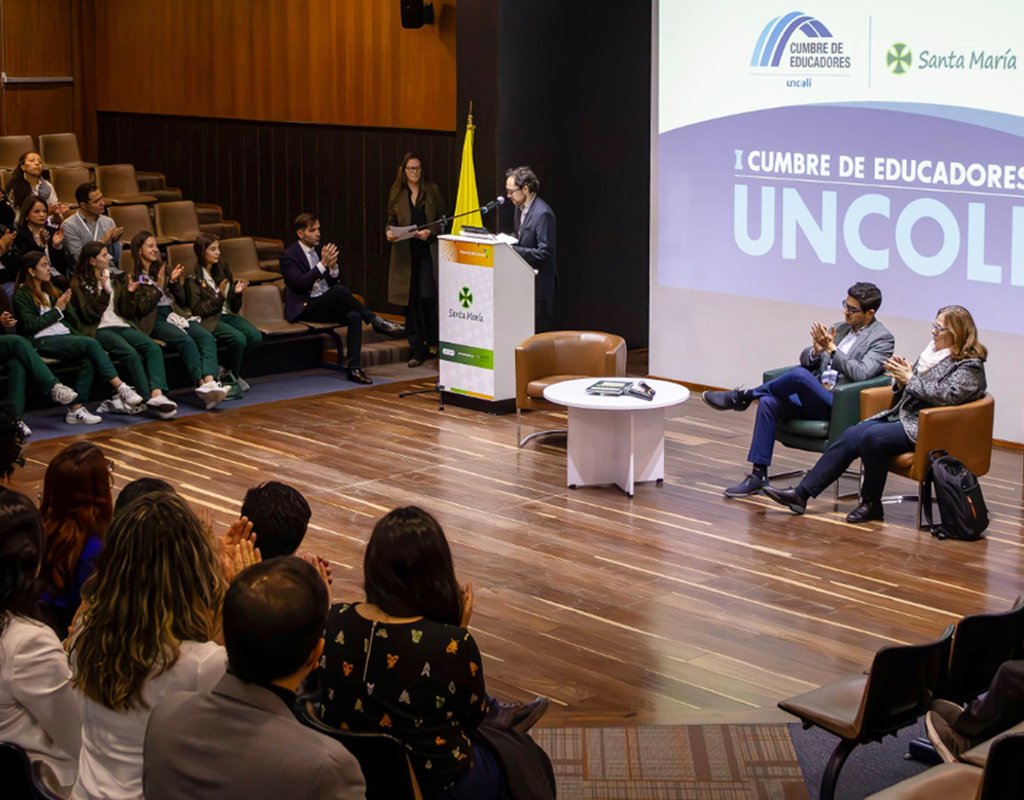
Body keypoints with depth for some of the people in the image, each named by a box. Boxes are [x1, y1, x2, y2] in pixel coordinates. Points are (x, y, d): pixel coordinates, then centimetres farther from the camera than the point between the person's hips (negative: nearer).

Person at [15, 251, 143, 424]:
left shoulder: (50, 292, 27)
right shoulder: (22, 295, 8)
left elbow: (76, 324, 22)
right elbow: (31, 325, -8)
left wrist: (66, 305, 3)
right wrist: (57, 309, -3)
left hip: (64, 336, 6)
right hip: (42, 341, -6)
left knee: (88, 359, -29)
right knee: (91, 343, -29)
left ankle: (76, 410, -30)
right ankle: (121, 388, -33)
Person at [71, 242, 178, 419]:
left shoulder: (114, 280, 22)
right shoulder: (79, 284, 5)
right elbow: (90, 315, -7)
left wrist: (130, 293, 2)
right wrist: (104, 293, -14)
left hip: (121, 325, 5)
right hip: (98, 330, -5)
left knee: (153, 348, -25)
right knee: (131, 353, -33)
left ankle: (157, 394, -41)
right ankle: (149, 399, -32)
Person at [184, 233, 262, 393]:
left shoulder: (223, 271, 13)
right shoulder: (193, 279, -4)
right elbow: (197, 311, -10)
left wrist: (236, 293, -6)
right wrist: (219, 296, -18)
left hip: (227, 315, 6)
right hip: (209, 320, -6)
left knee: (255, 336, -22)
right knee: (239, 339, -31)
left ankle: (237, 373, -3)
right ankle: (233, 377, -7)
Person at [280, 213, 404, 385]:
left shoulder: (320, 250, 14)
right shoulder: (288, 255, -4)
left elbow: (333, 283, 12)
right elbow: (300, 283, -19)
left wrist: (332, 268, -10)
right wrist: (323, 264, -23)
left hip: (328, 306, 6)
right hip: (304, 308, -6)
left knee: (354, 316, -26)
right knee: (340, 291, -33)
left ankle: (354, 367, -30)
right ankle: (376, 322, -22)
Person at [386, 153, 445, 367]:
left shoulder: (432, 191, 6)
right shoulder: (397, 193, 10)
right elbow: (392, 220, 14)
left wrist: (431, 232, -12)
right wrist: (390, 232, -7)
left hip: (427, 251, -2)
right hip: (405, 252, 2)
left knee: (427, 297, -12)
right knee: (411, 301, 2)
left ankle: (432, 341, 8)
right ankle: (417, 350, 7)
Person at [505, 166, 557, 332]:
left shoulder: (542, 213, -21)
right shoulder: (520, 207, 9)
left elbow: (544, 252, -23)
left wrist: (513, 250, -24)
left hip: (538, 283, -9)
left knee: (539, 330, -2)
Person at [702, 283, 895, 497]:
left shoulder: (882, 339, -2)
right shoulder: (839, 328, 19)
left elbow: (860, 374, -16)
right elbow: (805, 360, 16)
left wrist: (831, 349, -18)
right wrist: (816, 350, -7)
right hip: (812, 398, 7)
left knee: (799, 374, -32)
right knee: (768, 403, -19)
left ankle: (741, 397, -9)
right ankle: (758, 475, -16)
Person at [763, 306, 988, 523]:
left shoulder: (970, 365, -8)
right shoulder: (932, 353, 17)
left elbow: (946, 396, -23)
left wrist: (910, 379, -16)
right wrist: (900, 380, -2)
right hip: (903, 416, 8)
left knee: (872, 437, -30)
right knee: (850, 437, -11)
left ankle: (871, 505, -12)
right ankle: (801, 494, -15)